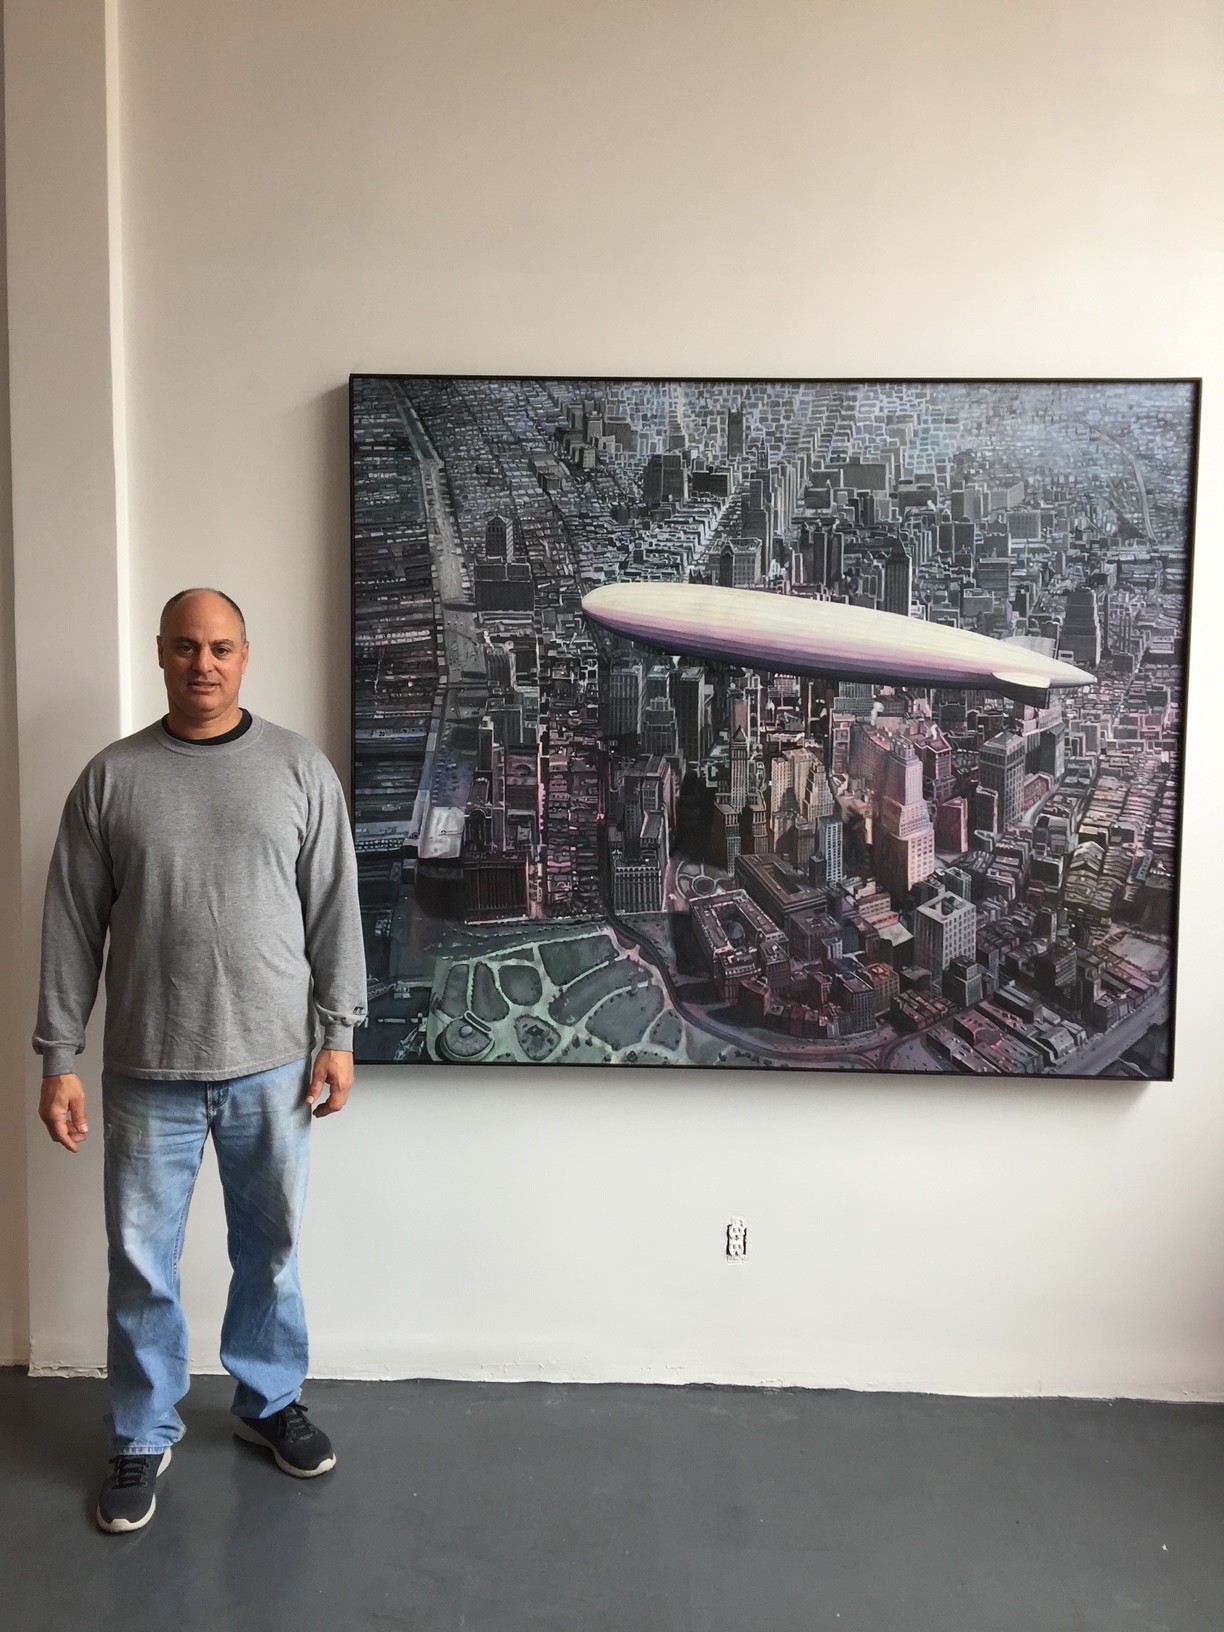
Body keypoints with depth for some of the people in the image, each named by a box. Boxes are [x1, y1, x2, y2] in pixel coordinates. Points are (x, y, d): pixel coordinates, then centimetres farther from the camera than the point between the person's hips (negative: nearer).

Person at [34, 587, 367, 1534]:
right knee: (142, 1264, 10)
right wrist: (60, 1058, -3)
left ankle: (271, 1403, 37)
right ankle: (143, 1436, 30)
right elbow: (73, 926, 0)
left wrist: (338, 1036, -3)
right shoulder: (111, 778, -1)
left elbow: (335, 912, 0)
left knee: (270, 1249, 15)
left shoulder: (300, 769, -1)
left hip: (273, 1065, 0)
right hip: (148, 1072, 0)